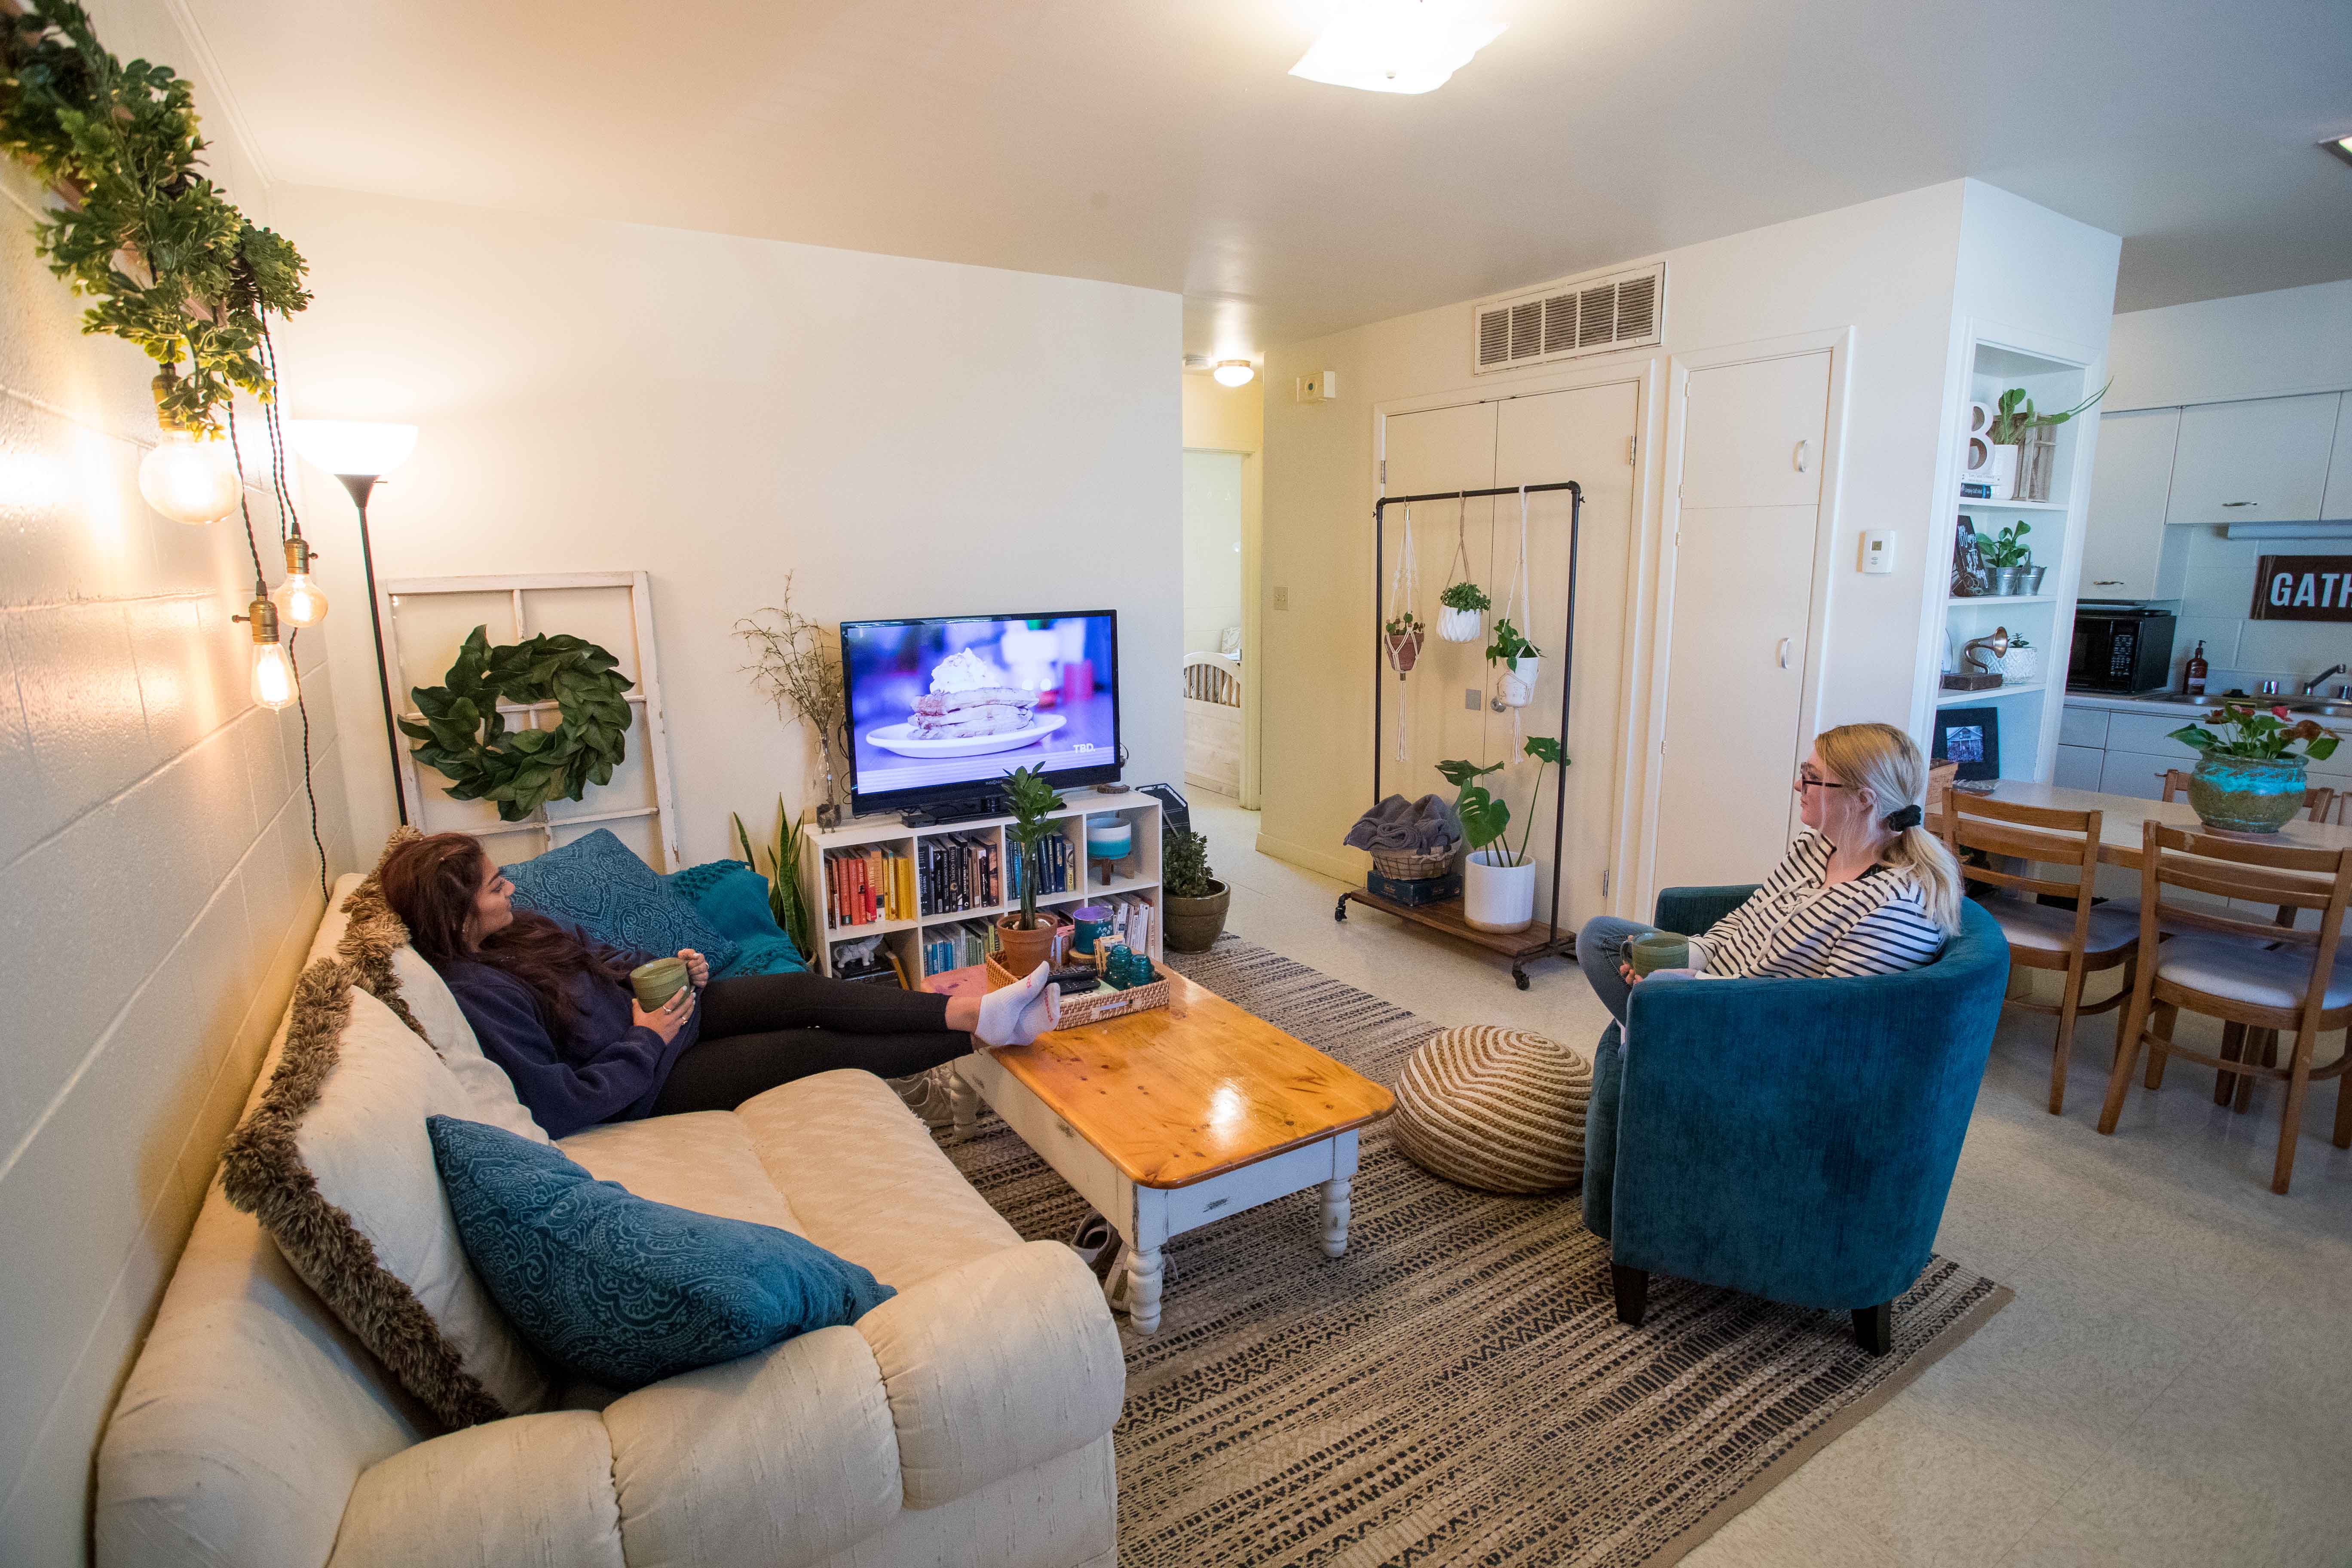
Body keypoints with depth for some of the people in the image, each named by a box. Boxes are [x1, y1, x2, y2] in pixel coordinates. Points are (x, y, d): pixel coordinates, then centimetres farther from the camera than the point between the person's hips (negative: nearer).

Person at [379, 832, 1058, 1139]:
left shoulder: (514, 930, 3)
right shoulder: (478, 991, -24)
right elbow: (560, 1107, -26)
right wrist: (647, 1040, -19)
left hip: (663, 1010, 8)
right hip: (650, 1084, -7)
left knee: (806, 992, -13)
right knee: (816, 1047, -16)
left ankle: (980, 1014, -17)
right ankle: (979, 1034, -10)